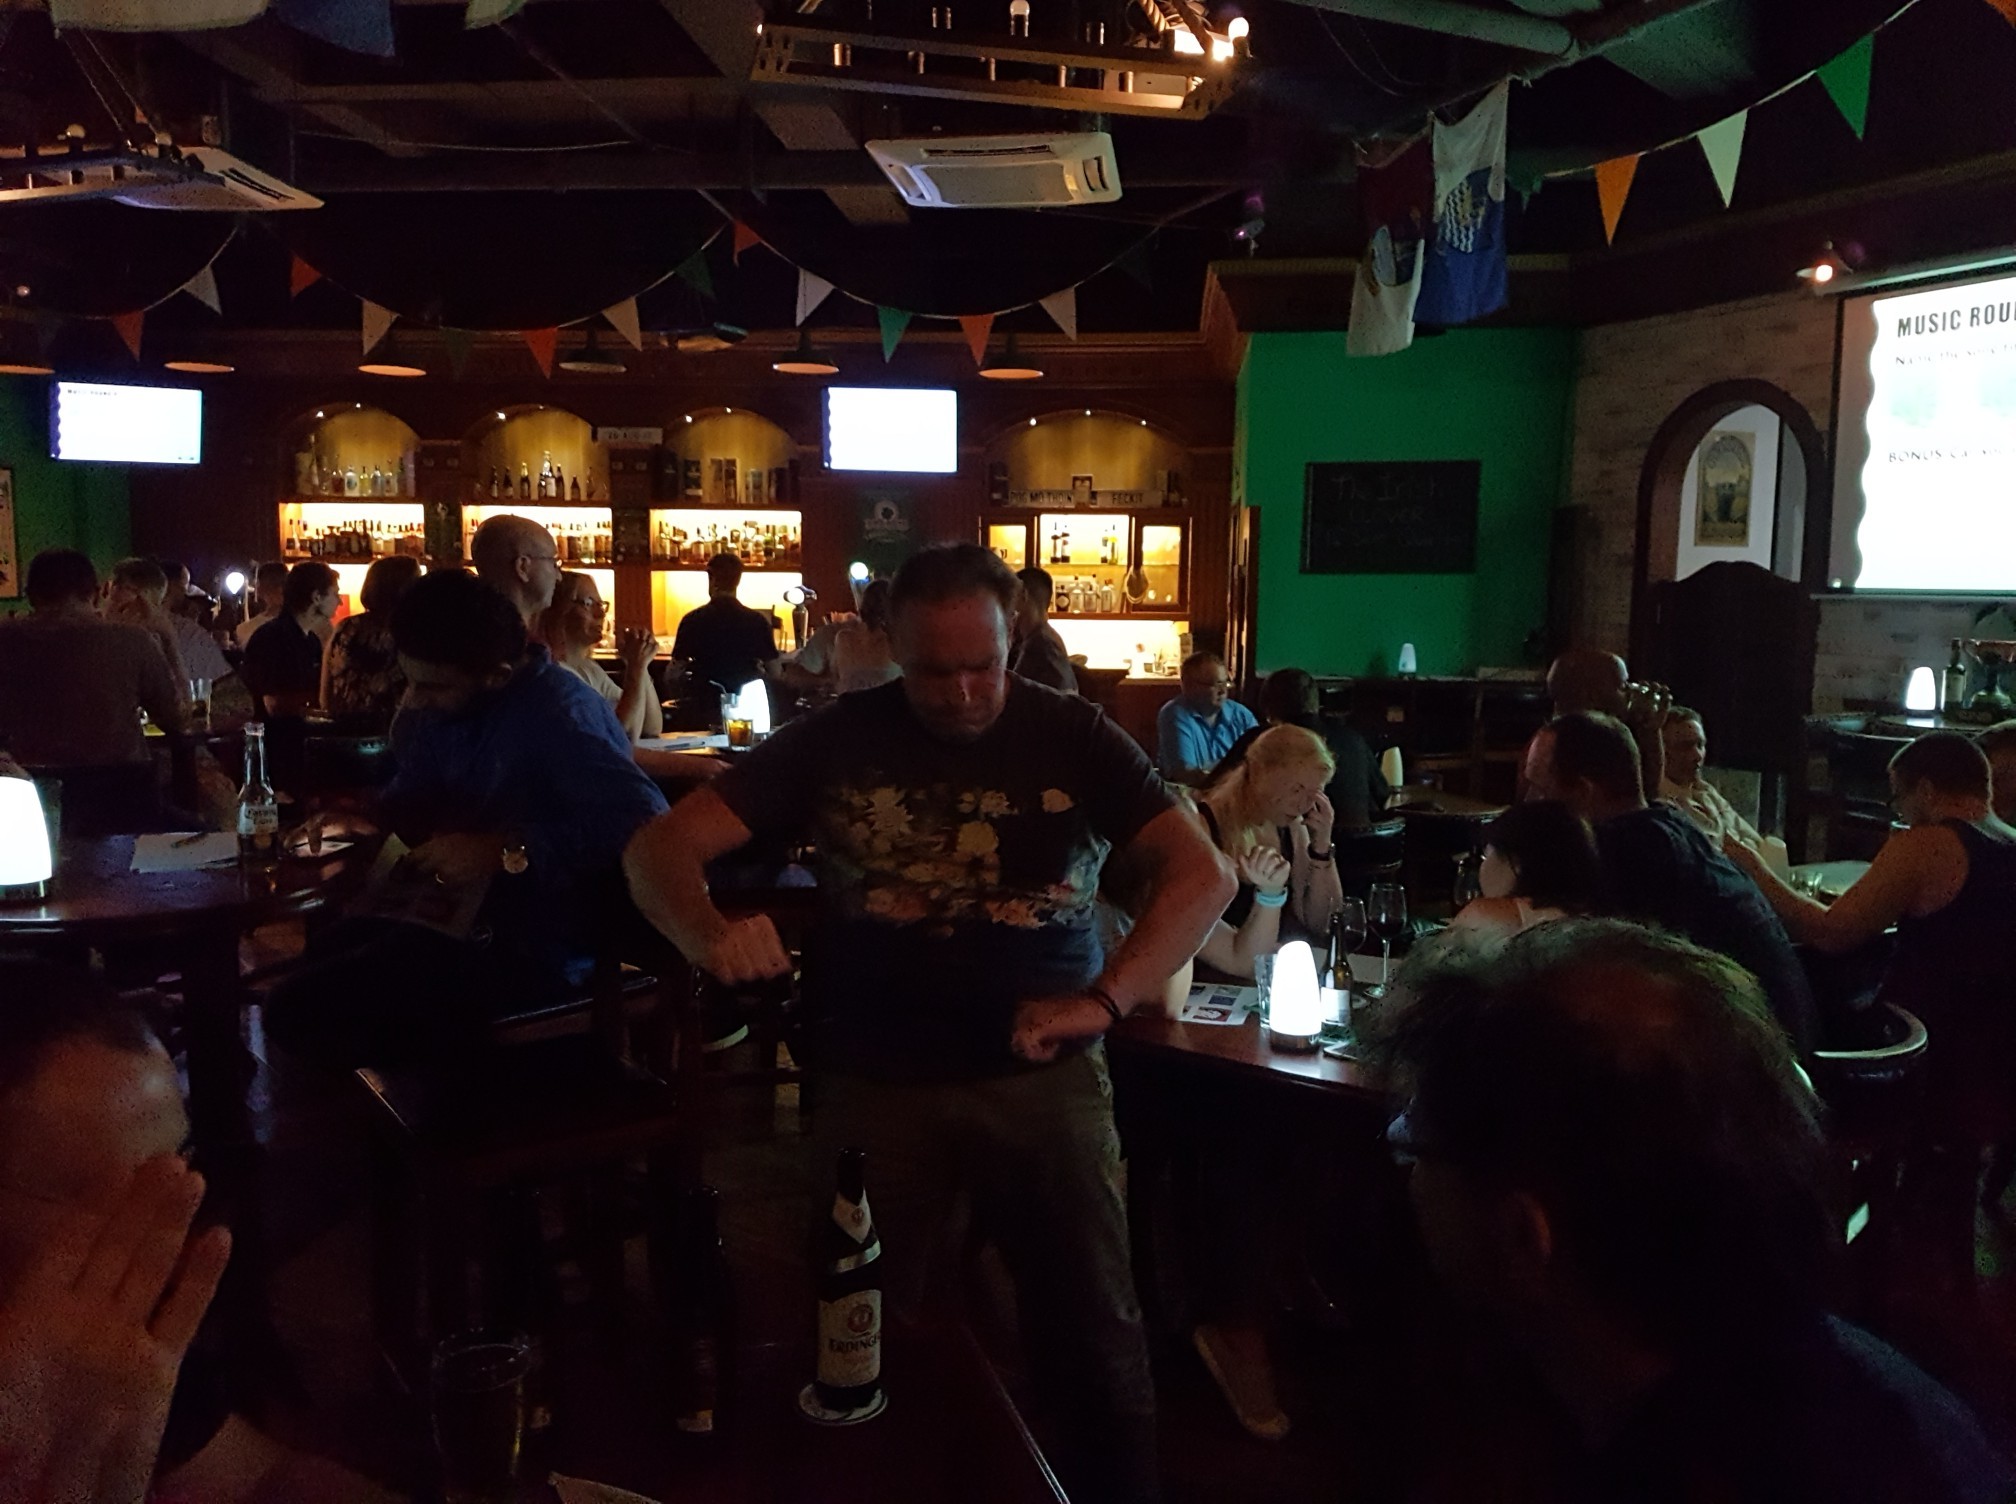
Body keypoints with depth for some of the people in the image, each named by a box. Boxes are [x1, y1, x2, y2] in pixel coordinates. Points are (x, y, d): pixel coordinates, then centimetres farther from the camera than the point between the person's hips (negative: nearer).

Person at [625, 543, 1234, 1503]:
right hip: (874, 1083, 1)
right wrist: (710, 935, -26)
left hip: (1044, 1074, 0)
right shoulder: (836, 739, 0)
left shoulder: (1072, 736, -2)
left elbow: (1203, 872, -10)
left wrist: (1103, 1000, -26)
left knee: (1096, 1339, 4)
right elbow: (661, 846, -3)